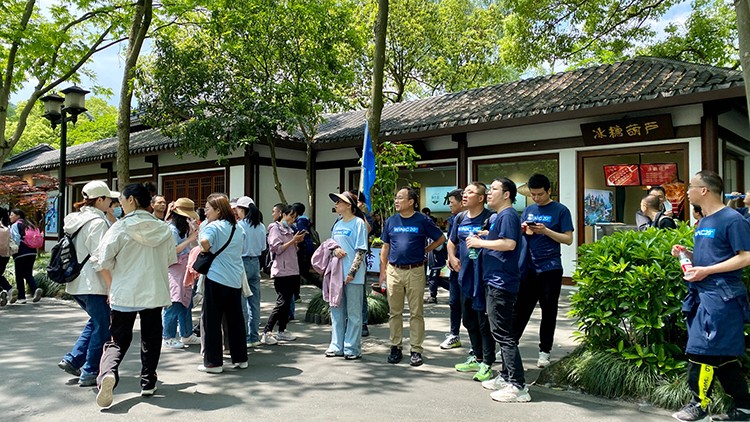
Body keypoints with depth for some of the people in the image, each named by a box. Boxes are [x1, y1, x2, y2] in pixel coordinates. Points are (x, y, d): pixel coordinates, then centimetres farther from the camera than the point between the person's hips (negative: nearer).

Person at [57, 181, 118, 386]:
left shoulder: (77, 219, 12)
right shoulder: (98, 222, -16)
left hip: (76, 283, 9)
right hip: (93, 285, -9)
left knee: (96, 321, 24)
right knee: (103, 327, 3)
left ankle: (72, 359, 21)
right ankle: (90, 373, 8)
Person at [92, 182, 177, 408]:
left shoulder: (121, 227, -9)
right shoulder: (162, 228, 1)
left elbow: (102, 260, -10)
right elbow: (171, 260, 9)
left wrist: (112, 286, 3)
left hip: (124, 294, -2)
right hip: (154, 293, 3)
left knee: (118, 340, 7)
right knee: (150, 339, 17)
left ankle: (108, 373, -18)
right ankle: (148, 383, 21)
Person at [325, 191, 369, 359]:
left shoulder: (358, 223, -7)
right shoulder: (338, 224, 14)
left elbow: (361, 250, -10)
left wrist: (352, 272, -17)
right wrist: (335, 249, -3)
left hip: (353, 276, -7)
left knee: (354, 313, 1)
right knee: (337, 310, 12)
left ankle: (352, 348, 10)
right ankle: (337, 346, 23)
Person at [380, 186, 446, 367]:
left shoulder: (423, 221, -2)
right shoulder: (391, 221, 7)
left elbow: (441, 238, 7)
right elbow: (385, 247, 11)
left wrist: (425, 250, 1)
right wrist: (382, 271, 8)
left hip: (415, 271, -3)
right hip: (393, 271, 3)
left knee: (416, 313, 2)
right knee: (394, 312, 9)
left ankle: (416, 350, 10)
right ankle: (395, 347, 19)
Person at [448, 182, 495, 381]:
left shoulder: (490, 218, -11)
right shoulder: (460, 218, 10)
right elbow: (451, 242, 24)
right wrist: (452, 257, 8)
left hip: (483, 277, -7)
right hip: (465, 276, 8)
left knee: (484, 322, 0)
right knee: (469, 320, 17)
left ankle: (487, 363, 12)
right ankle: (477, 357, 33)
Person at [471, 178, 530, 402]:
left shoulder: (508, 215, -13)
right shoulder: (496, 216, 18)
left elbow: (509, 243, -25)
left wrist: (480, 242, -17)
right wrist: (480, 241, 10)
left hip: (502, 282, -11)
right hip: (496, 281, 11)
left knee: (502, 333, -8)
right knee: (501, 332, 16)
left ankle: (518, 386, -4)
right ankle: (506, 377, 26)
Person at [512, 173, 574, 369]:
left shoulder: (560, 211, -2)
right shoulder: (528, 210, 11)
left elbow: (568, 239, -6)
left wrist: (545, 231, -18)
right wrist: (522, 230, -7)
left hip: (550, 269, -3)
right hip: (529, 267, 4)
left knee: (548, 311, 7)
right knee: (520, 308, 7)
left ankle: (544, 351, 18)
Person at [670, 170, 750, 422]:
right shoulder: (703, 222, 15)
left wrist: (707, 271, -20)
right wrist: (686, 253, 5)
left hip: (721, 296, -9)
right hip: (703, 294, 9)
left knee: (702, 350, -5)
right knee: (723, 354, 13)